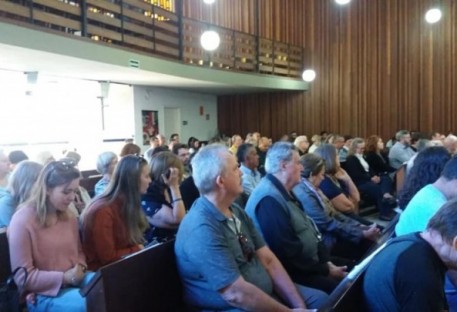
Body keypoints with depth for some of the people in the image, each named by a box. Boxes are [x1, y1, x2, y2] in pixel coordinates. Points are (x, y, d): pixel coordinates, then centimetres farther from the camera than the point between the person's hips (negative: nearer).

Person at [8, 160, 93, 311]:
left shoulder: (68, 216, 7)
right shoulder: (22, 221, -15)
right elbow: (22, 277, -14)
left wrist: (80, 268, -3)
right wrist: (64, 277, -20)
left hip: (74, 281, 7)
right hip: (43, 295, -7)